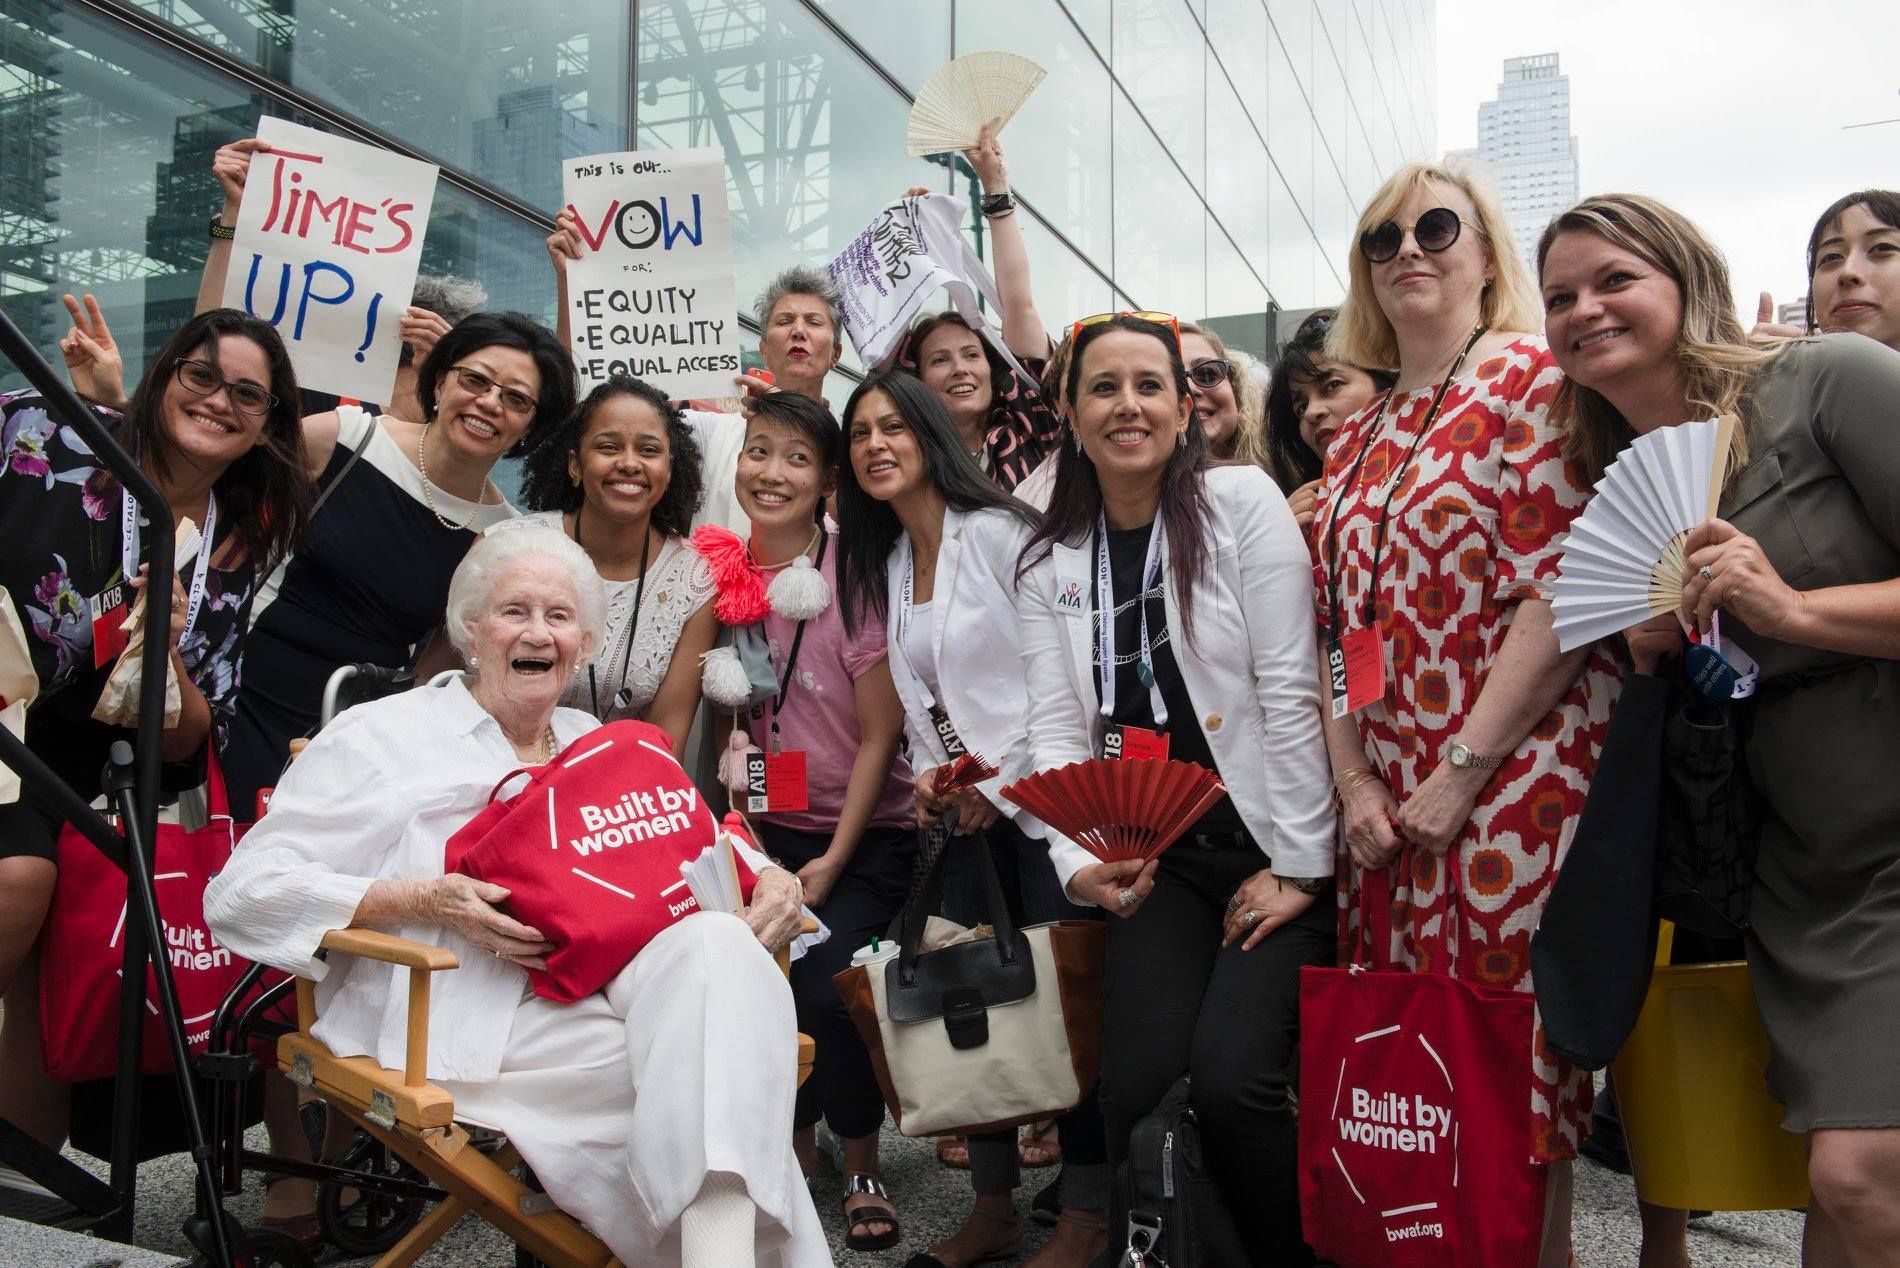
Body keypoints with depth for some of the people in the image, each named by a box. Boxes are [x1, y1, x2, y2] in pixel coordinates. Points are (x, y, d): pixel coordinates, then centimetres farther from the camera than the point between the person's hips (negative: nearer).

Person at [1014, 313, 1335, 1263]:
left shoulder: (1242, 502, -3)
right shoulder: (1049, 559, 7)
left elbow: (1290, 692, -7)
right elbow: (1057, 728, 1)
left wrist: (1297, 866, -9)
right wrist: (1080, 858, -15)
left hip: (1270, 852, -2)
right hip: (1154, 862, 3)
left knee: (1231, 1076, -18)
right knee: (1134, 1080, -13)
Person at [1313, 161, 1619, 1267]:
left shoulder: (1532, 379, -2)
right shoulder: (1356, 442, 17)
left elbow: (1560, 594, -12)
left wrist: (1462, 773, -15)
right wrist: (1355, 781, 1)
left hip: (1513, 789, -6)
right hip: (1388, 810, 6)